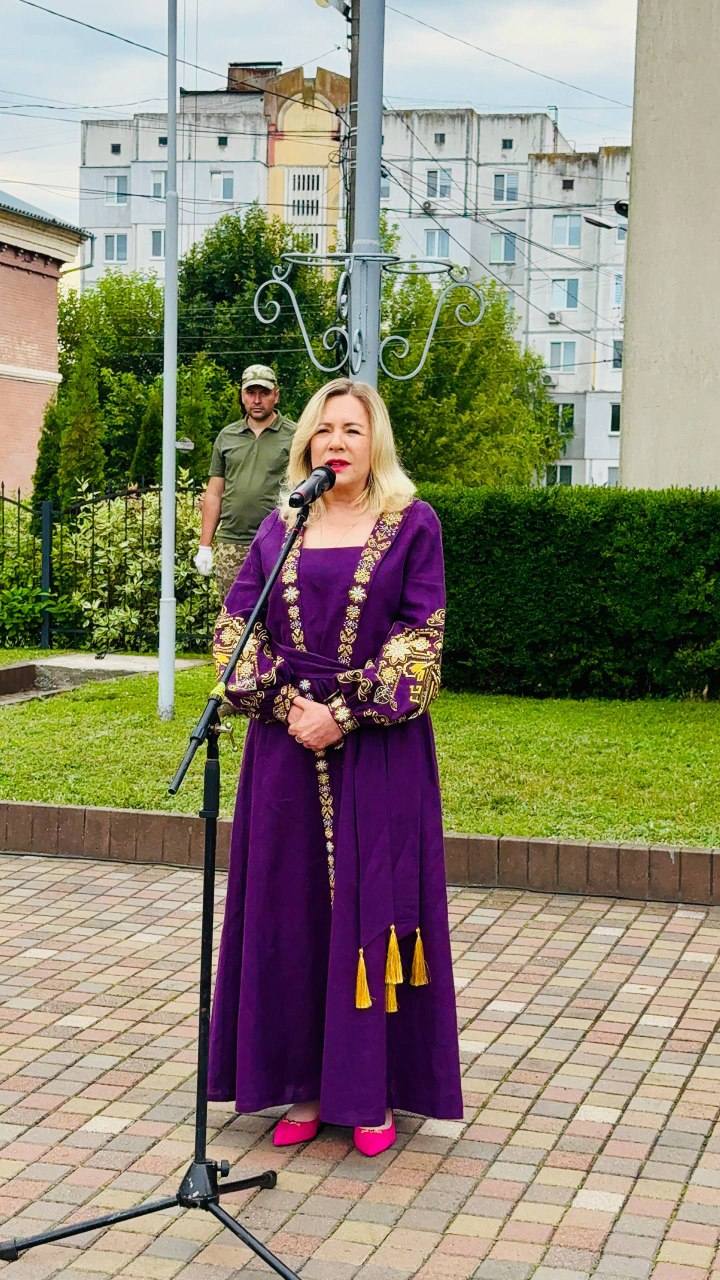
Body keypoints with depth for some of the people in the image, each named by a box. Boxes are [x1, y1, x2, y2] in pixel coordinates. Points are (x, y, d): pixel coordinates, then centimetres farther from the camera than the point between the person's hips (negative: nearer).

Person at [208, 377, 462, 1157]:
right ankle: (303, 1086, 17)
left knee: (373, 904, 0)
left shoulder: (412, 525, -1)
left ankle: (374, 1091, 11)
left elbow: (420, 639, -8)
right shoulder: (281, 527, 9)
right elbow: (236, 625, 4)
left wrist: (345, 713, -14)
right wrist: (287, 703, -10)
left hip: (378, 750, -3)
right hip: (287, 746, 3)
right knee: (289, 908, 6)